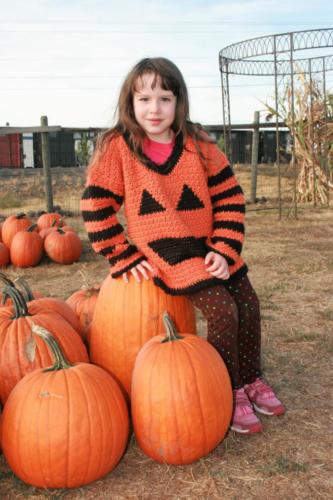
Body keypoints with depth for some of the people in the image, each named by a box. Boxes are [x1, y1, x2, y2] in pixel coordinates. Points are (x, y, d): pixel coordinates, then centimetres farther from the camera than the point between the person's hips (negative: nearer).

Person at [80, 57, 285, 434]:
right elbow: (96, 209, -7)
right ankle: (229, 394, 3)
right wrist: (125, 258, -8)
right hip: (167, 256, -5)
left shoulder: (198, 145, -3)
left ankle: (250, 380, 29)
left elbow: (230, 198, -1)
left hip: (210, 248, 5)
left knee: (249, 304, 6)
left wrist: (225, 249, -11)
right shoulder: (117, 148, -10)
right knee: (223, 311, -18)